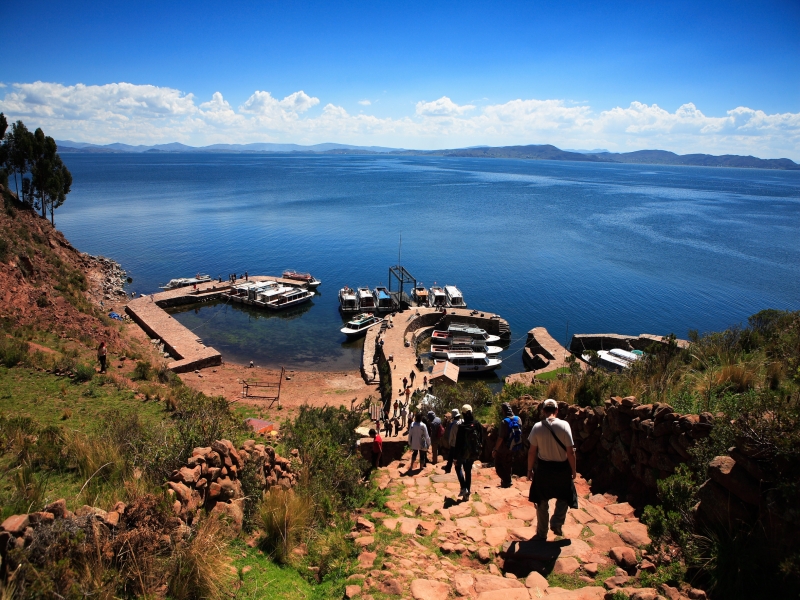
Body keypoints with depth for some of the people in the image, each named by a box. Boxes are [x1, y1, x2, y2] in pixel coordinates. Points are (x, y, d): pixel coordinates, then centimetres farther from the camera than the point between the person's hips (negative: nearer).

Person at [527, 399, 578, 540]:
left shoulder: (537, 427, -10)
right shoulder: (564, 425, -15)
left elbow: (532, 452, -6)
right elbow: (570, 451, -13)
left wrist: (530, 469, 7)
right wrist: (573, 470, 0)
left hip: (543, 468, 1)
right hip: (561, 468, -1)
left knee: (542, 502, 15)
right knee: (564, 497, 25)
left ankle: (542, 534, 24)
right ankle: (556, 524, 12)